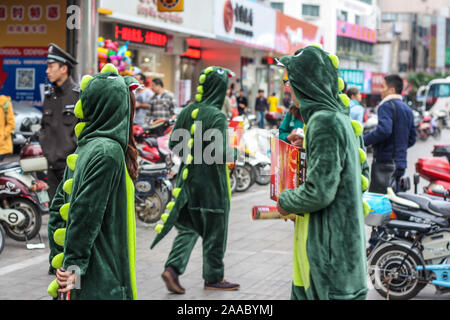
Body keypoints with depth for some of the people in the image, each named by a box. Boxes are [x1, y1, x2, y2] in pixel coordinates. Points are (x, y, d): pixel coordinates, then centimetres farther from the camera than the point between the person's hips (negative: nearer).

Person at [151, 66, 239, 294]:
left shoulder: (187, 112, 3)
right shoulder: (216, 116, -17)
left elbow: (173, 144, 7)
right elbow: (220, 153, -22)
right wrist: (234, 153, -3)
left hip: (188, 179, 6)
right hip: (211, 183, -6)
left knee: (188, 227, 14)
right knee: (214, 230, 8)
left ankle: (172, 268, -2)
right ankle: (213, 278, 19)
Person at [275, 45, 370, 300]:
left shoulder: (324, 121, -19)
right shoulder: (343, 118, 11)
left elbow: (320, 191, -24)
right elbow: (362, 175, 19)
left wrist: (287, 203, -6)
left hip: (329, 245, -10)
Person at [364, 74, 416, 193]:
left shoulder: (386, 106, -9)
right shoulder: (407, 109, 19)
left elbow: (384, 130, -25)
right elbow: (412, 138, 21)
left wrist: (363, 140, -16)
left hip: (385, 161, -9)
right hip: (401, 162, 9)